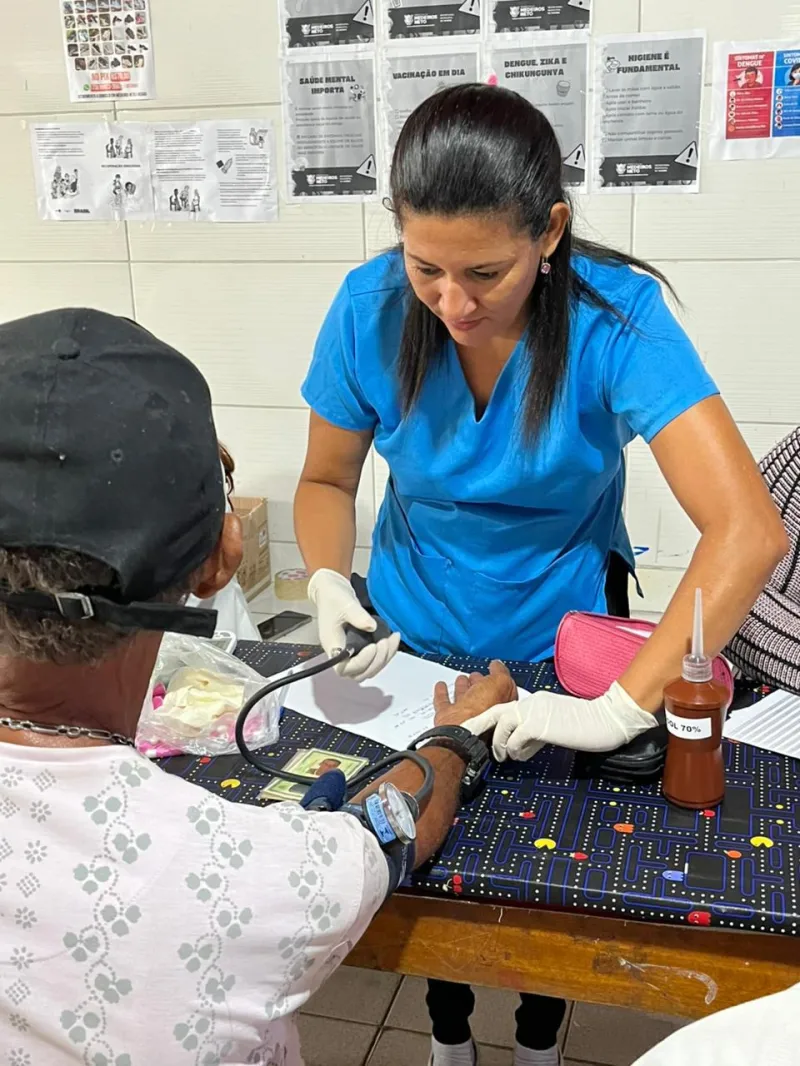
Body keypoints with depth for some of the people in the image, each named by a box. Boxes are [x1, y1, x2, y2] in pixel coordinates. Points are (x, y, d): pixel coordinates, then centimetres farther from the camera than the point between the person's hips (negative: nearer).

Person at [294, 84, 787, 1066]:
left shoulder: (612, 314, -28)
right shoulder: (371, 309, -21)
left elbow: (748, 532, -35)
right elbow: (327, 479, -5)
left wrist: (621, 709, -40)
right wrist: (328, 583, -25)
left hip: (565, 637, -1)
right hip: (413, 633, 2)